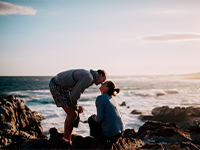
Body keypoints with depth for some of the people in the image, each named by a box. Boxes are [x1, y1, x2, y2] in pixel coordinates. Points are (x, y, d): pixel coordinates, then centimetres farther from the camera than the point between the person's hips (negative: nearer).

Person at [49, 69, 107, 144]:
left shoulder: (86, 75, 16)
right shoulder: (89, 78, -17)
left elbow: (73, 92, 22)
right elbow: (74, 96, -20)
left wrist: (77, 106, 12)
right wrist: (77, 107, -1)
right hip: (57, 86, -10)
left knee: (71, 114, 13)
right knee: (72, 115, -6)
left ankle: (66, 139, 21)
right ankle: (67, 142, 5)